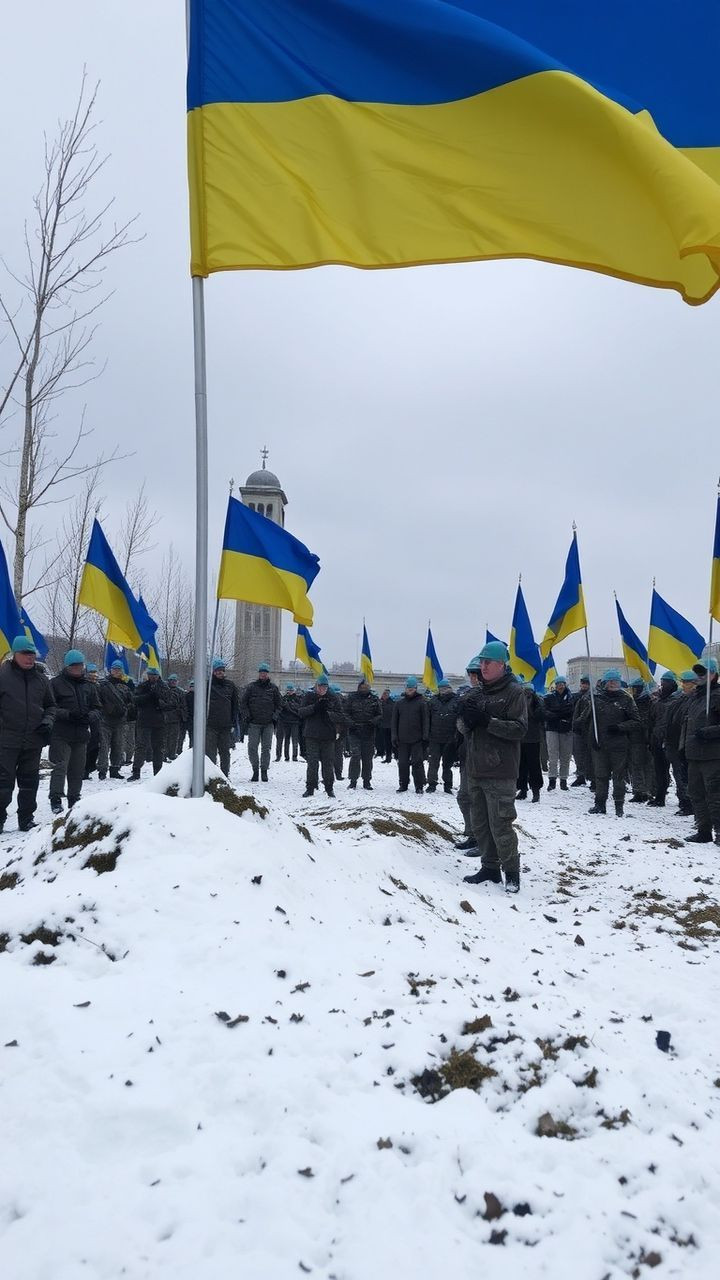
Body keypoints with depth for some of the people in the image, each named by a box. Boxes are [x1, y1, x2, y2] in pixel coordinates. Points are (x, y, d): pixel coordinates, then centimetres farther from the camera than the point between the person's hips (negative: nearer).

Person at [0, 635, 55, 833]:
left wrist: (47, 721, 2)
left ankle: (26, 819, 21)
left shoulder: (41, 679, 9)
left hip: (33, 741, 4)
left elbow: (50, 705, 19)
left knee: (30, 781, 11)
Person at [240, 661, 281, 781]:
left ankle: (264, 770, 11)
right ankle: (255, 770, 9)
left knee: (266, 748, 2)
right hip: (254, 723, -1)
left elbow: (278, 705, 15)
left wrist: (275, 716, 2)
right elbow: (243, 702, 5)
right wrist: (246, 716, -4)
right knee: (252, 748, -3)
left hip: (268, 724, 1)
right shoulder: (251, 686, 4)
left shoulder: (273, 688, 9)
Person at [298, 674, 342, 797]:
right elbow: (302, 712, -3)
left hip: (328, 736, 1)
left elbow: (339, 715, 1)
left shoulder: (333, 698, 5)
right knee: (312, 762, -1)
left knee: (328, 763, 5)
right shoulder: (309, 696, 5)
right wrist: (314, 707, -17)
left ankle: (329, 788, 16)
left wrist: (328, 714, -16)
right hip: (312, 735, -1)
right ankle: (310, 788, 8)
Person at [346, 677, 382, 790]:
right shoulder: (351, 698, 4)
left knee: (368, 757, 7)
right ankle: (353, 781, -3)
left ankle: (367, 781, 18)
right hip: (354, 732, -2)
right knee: (355, 755, -11)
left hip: (369, 733, 2)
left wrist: (374, 721, -12)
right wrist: (351, 722, -13)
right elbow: (345, 713, 4)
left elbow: (380, 715, 9)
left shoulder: (374, 699, 8)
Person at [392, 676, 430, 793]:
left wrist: (425, 736, -8)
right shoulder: (399, 703, 8)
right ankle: (403, 784, 19)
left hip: (417, 740, -3)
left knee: (418, 763, -2)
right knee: (402, 763, 7)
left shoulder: (421, 703, 0)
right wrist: (394, 737, 3)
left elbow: (426, 721, -1)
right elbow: (395, 721, 10)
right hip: (402, 740, 3)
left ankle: (419, 786, 5)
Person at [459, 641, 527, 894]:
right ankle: (490, 868, 26)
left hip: (500, 772, -7)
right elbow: (465, 728, 18)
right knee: (480, 823, 13)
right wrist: (467, 718, -6)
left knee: (500, 825, -5)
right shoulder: (476, 693, 13)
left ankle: (511, 873, 10)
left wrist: (487, 721, -22)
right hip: (475, 769, 7)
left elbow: (519, 729, -14)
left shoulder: (513, 692, -6)